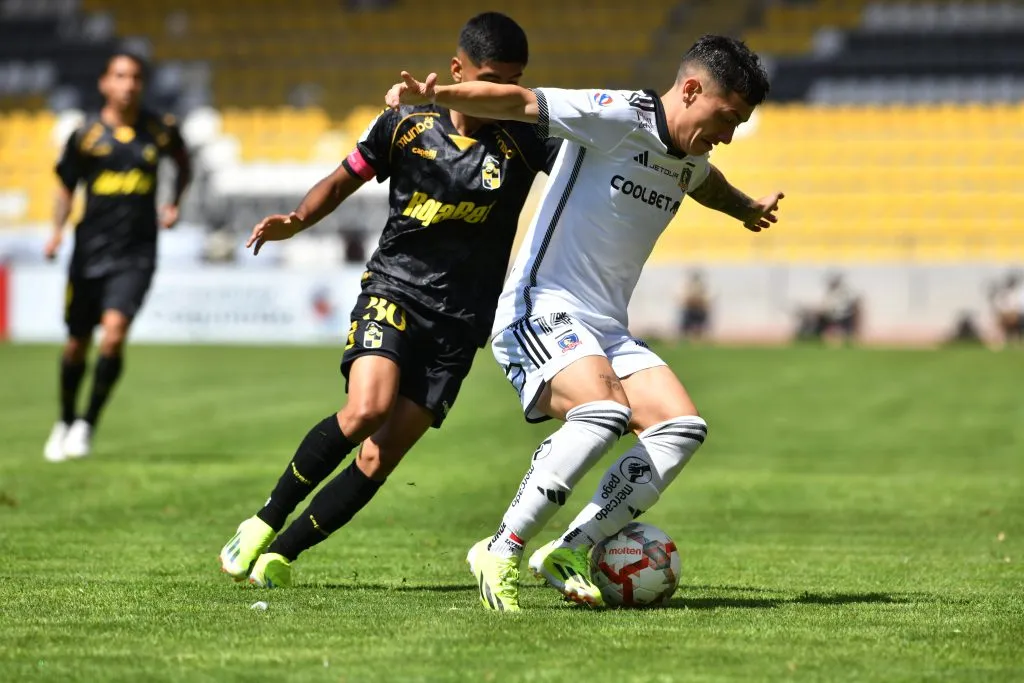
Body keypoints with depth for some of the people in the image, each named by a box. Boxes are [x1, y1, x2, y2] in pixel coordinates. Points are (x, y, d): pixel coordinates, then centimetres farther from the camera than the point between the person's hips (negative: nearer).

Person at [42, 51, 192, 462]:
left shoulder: (160, 130, 1)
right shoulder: (86, 134, -3)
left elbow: (183, 163, 23)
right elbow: (66, 185, 9)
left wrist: (175, 204, 11)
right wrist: (58, 230, -6)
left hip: (135, 254, -1)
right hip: (89, 252, 1)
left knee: (114, 332, -20)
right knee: (77, 344, 10)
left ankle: (89, 423, -3)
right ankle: (66, 420, 35)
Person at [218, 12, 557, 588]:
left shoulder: (523, 145, -3)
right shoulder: (407, 125, 1)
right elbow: (344, 181, 12)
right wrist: (295, 222, -4)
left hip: (460, 322, 1)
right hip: (393, 288, -1)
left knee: (379, 459, -6)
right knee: (365, 410, -26)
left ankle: (282, 553, 10)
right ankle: (265, 521, -7)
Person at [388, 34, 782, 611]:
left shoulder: (689, 162, 15)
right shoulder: (619, 117, -12)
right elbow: (519, 103, -20)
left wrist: (747, 209, 56)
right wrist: (433, 96, -33)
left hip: (607, 329, 9)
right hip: (541, 310, -9)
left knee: (683, 427, -11)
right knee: (605, 412, -33)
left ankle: (570, 552, -6)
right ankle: (502, 551, -21)